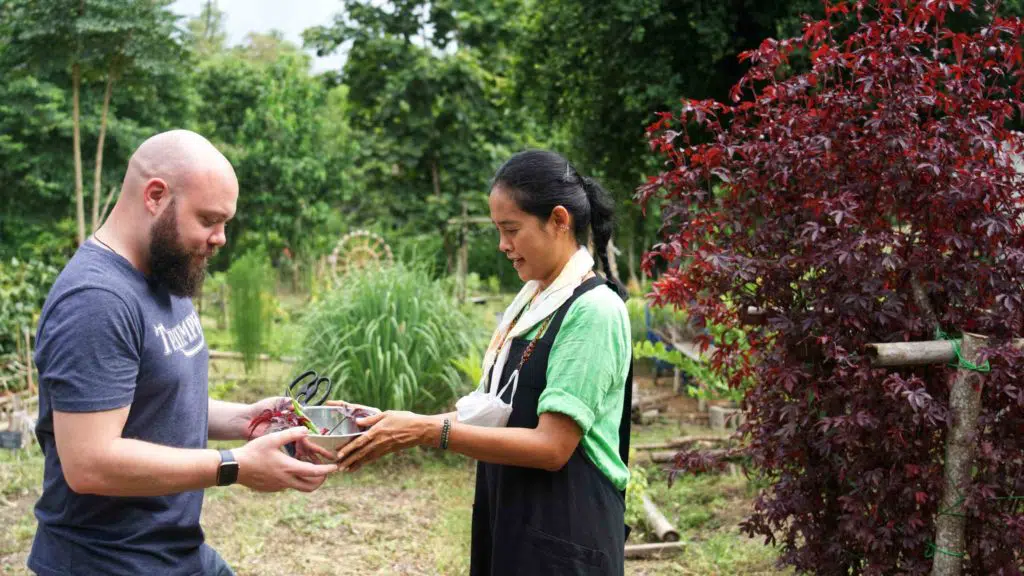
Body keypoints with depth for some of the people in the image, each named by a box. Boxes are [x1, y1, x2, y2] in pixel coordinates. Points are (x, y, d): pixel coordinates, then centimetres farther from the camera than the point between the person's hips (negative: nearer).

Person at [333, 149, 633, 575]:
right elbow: (494, 411, 9)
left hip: (564, 531, -7)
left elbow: (552, 446, -21)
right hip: (509, 521, 7)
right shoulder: (531, 303, 9)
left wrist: (429, 432, -23)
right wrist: (401, 427, -4)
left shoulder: (593, 311, -16)